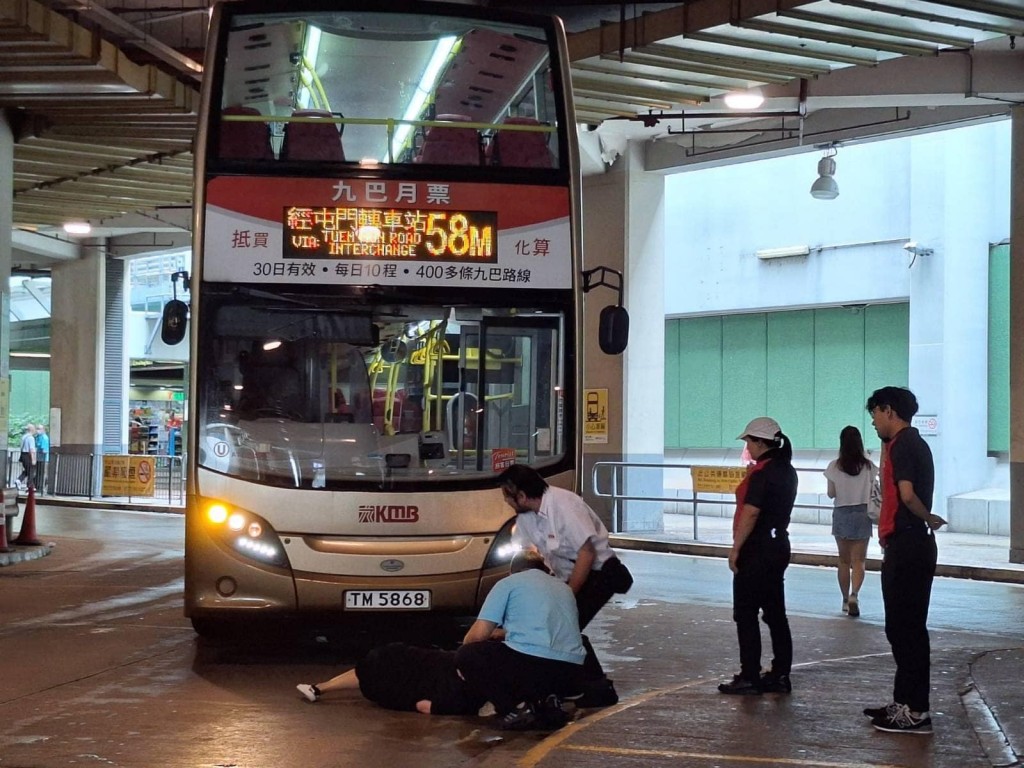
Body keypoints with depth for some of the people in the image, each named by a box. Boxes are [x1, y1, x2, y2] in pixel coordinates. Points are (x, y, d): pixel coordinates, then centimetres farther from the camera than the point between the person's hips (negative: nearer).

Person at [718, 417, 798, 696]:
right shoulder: (787, 470, 11)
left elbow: (750, 513, -21)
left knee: (746, 615, -3)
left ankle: (749, 678, -1)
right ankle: (780, 676, 14)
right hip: (779, 545, 9)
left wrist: (736, 548, -17)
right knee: (775, 613, 11)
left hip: (757, 550, -9)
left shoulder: (761, 472, -16)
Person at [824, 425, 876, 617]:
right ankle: (854, 595, -22)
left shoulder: (834, 466, -6)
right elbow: (873, 493, -2)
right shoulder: (868, 466, -6)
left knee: (844, 560, 13)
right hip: (862, 514, -1)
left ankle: (846, 599, 19)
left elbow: (831, 494, 1)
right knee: (858, 560, 0)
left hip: (841, 515, 1)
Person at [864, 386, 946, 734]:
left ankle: (915, 712, -3)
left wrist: (928, 518, -10)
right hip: (913, 545, 10)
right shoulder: (913, 443, 18)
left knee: (905, 629, -6)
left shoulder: (902, 445, -14)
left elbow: (907, 494, -24)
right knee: (905, 628, 15)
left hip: (906, 547, -10)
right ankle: (905, 703, 22)